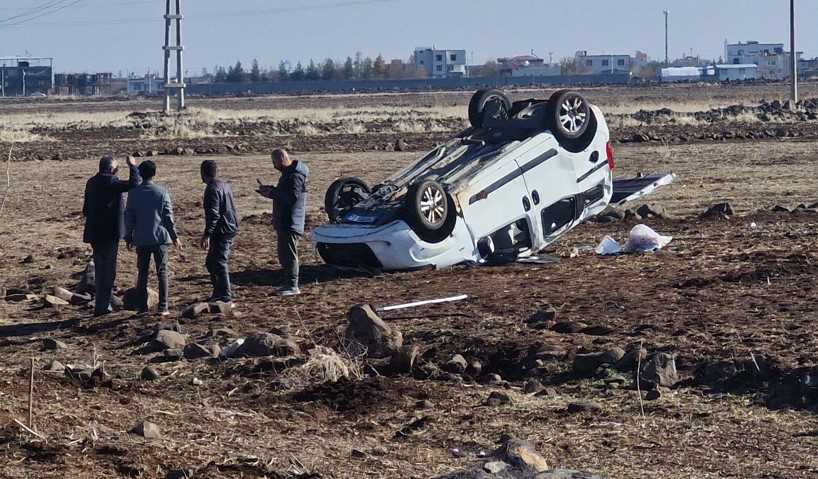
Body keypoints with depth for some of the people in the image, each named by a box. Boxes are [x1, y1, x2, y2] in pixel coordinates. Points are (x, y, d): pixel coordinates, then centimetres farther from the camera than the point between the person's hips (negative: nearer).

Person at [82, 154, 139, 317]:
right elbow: (133, 184, -21)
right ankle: (102, 306, -3)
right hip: (109, 233, -8)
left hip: (94, 233, 8)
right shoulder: (110, 182, -15)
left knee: (100, 269, 17)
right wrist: (132, 166, -8)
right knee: (108, 270, -2)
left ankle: (101, 304, 22)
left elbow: (86, 210, 16)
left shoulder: (91, 182, 11)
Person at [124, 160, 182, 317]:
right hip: (160, 238, -1)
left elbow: (129, 216, 1)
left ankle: (142, 307, 4)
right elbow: (168, 216, -3)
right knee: (162, 273, 6)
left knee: (142, 274, 8)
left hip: (141, 239, 1)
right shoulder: (161, 192, -5)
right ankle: (163, 307, 1)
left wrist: (128, 237, 13)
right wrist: (175, 237, 4)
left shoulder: (134, 193, -2)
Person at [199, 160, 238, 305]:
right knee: (211, 263, 18)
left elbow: (213, 214, -23)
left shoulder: (212, 189, -16)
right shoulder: (225, 185, 14)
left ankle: (226, 298, -8)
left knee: (219, 264, -7)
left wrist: (207, 235, -23)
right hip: (230, 229, 10)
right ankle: (218, 294, 22)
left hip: (221, 232, -10)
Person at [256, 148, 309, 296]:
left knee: (289, 254, -9)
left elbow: (292, 197, -25)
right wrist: (270, 190, 10)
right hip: (284, 222, 11)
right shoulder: (288, 174, 17)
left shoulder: (295, 176, -17)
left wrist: (271, 193, -19)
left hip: (291, 222, -11)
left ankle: (292, 286, -7)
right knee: (284, 254, 14)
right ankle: (288, 283, 20)